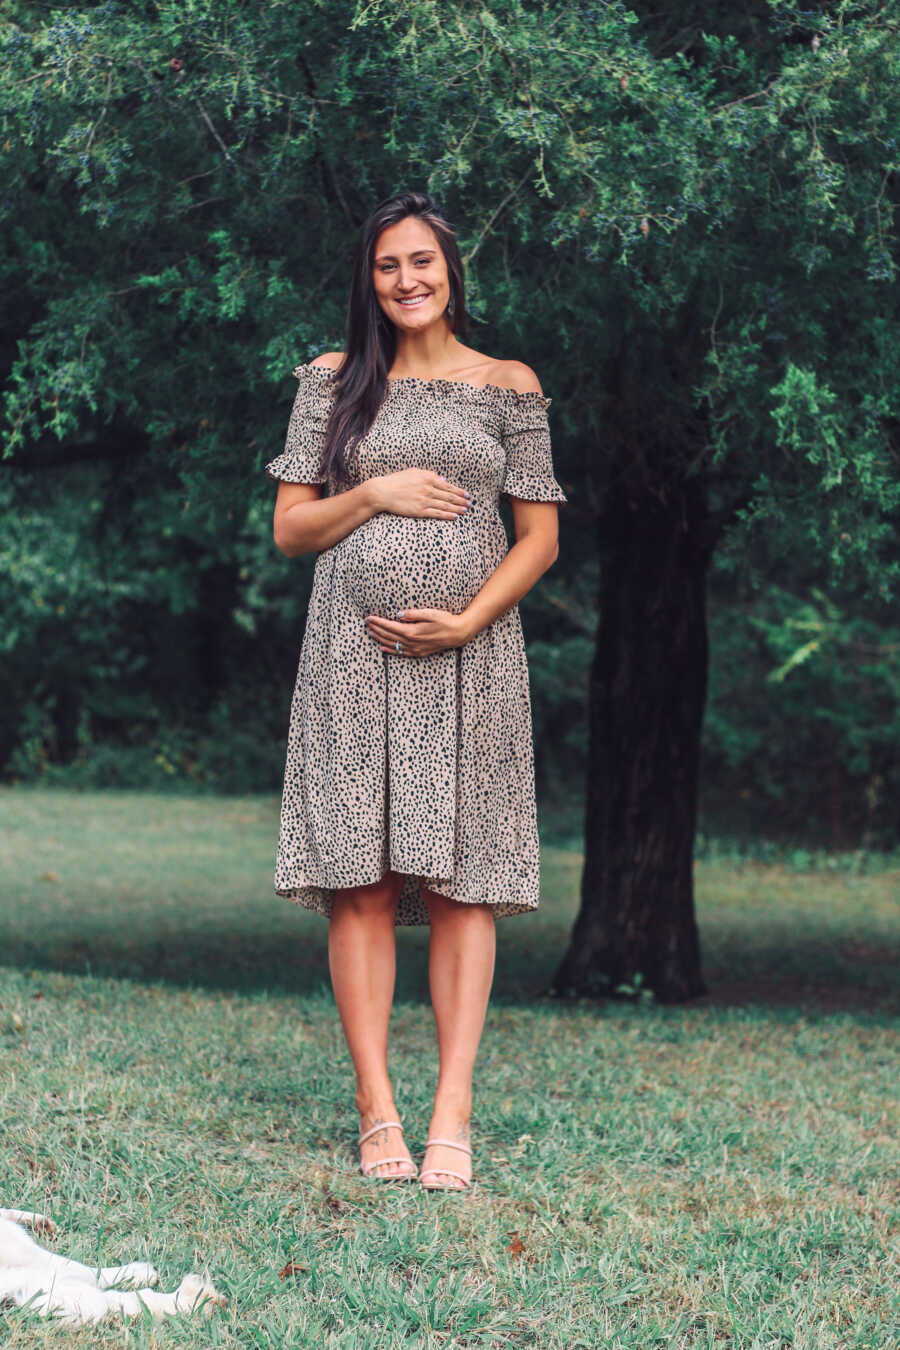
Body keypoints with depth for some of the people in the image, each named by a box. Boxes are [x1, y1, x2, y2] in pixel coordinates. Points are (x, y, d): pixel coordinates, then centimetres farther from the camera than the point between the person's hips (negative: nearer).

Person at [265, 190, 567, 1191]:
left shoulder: (507, 386, 9)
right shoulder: (335, 381, 11)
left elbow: (540, 538, 7)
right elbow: (290, 528, 9)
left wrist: (467, 621, -7)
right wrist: (376, 492, -7)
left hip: (468, 656, 0)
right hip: (353, 654, 0)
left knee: (460, 882, -5)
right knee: (361, 881, -5)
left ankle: (453, 1113, -6)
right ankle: (377, 1110, -3)